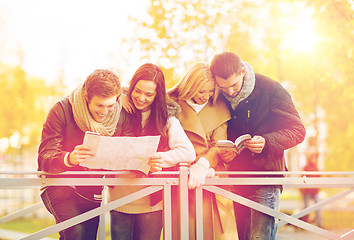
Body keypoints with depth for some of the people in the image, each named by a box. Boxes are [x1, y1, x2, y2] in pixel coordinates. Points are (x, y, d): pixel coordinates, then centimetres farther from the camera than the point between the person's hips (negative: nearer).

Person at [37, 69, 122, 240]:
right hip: (61, 185, -4)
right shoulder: (62, 110, -14)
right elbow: (44, 158, -18)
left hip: (92, 191, 4)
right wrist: (68, 158, -41)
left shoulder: (117, 115, -3)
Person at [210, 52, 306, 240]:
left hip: (266, 176, -4)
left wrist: (266, 142, -23)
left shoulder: (271, 90, -10)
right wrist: (223, 152, -8)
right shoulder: (218, 97, 2)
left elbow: (298, 131, -7)